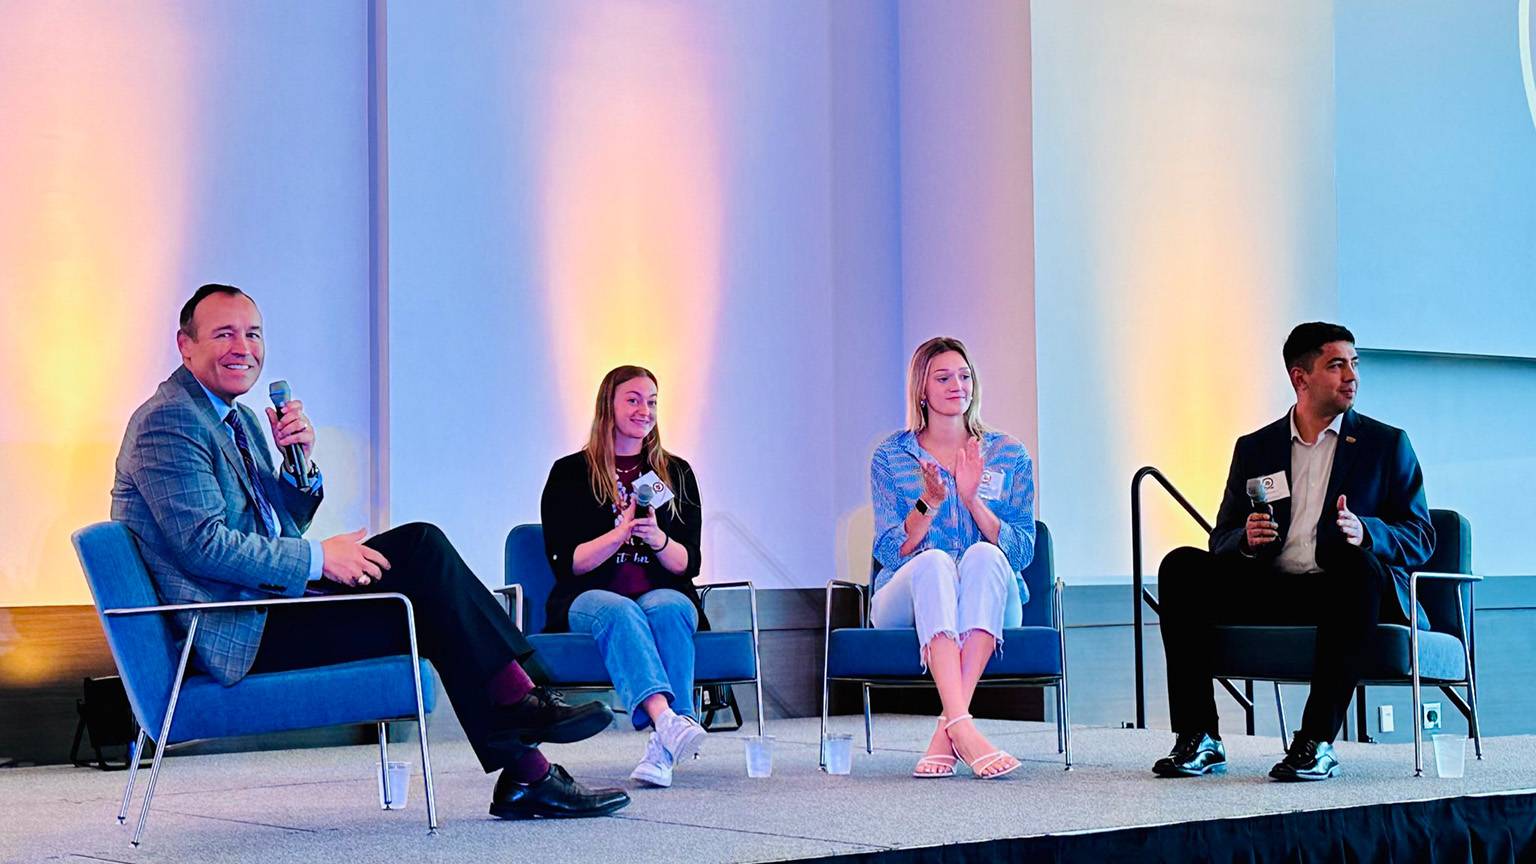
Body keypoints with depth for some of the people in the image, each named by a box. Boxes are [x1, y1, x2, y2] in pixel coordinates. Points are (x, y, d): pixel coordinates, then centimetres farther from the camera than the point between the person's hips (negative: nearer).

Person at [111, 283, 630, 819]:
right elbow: (204, 546, -21)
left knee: (420, 545, -6)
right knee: (425, 605, -16)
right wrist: (318, 558, -17)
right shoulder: (168, 422, -12)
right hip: (236, 635, -9)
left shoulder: (239, 420, 19)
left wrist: (300, 460, 2)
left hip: (268, 602, 9)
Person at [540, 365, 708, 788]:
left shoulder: (676, 473, 15)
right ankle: (667, 720, -60)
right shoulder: (570, 473, 8)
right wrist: (621, 533, -15)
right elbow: (566, 563, -1)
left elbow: (688, 564, 7)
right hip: (589, 599, -2)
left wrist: (657, 538, -14)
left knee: (666, 607, -34)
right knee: (617, 610, -36)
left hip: (665, 595, 2)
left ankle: (663, 747, -46)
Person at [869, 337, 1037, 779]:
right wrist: (929, 503, -16)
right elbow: (889, 551, 1)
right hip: (905, 604, -1)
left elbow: (1022, 552, 1)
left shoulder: (1008, 454, 10)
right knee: (934, 561, -35)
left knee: (984, 556, -33)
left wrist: (971, 498, -13)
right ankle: (963, 729, -52)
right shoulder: (892, 456, 9)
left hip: (989, 607, 1)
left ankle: (948, 729, -43)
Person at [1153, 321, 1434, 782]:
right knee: (1181, 567, -19)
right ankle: (1198, 739, -23)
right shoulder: (1255, 449, 17)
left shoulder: (1386, 444, 11)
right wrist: (1246, 540, -11)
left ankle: (1317, 740, -36)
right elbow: (1222, 540, 14)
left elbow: (1420, 538, 3)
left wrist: (1364, 532, -19)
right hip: (1271, 590, 3)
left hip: (1342, 590, -3)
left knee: (1359, 565, -36)